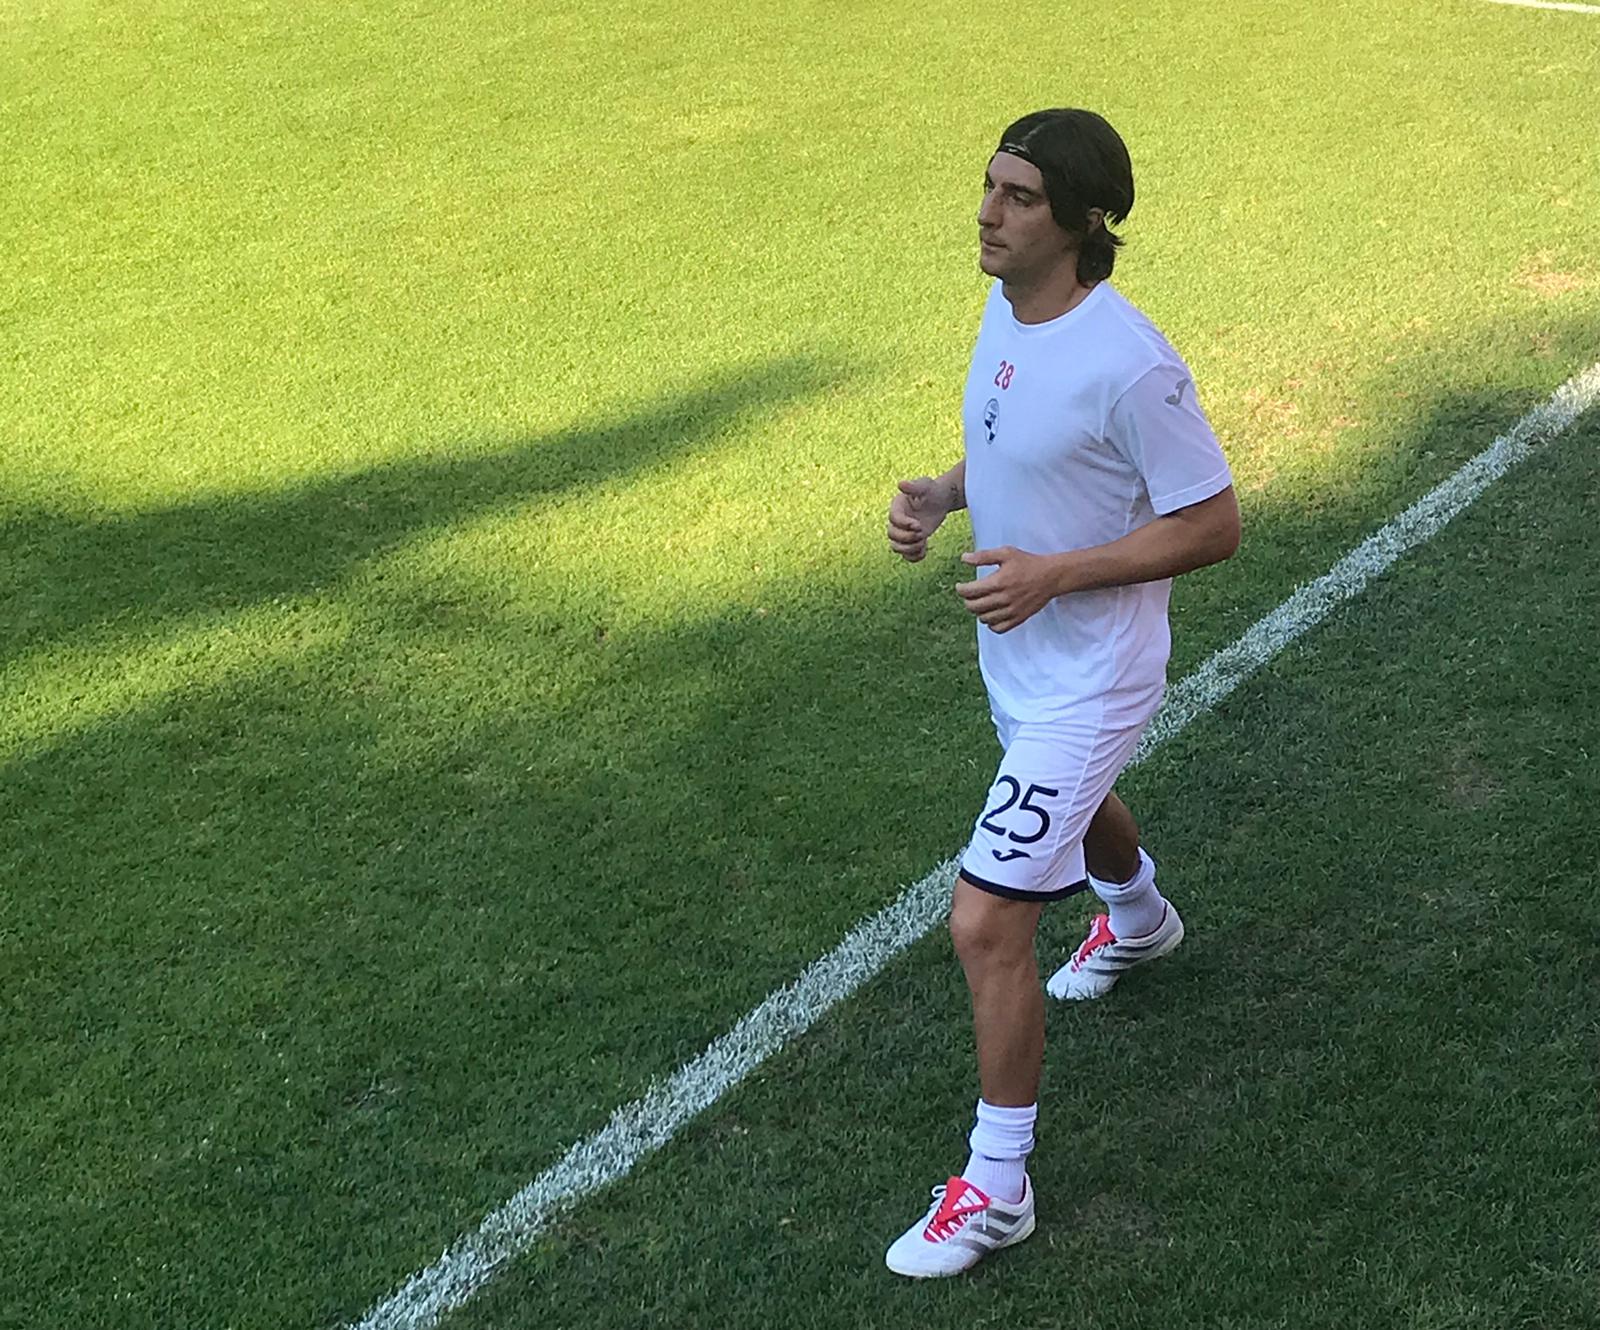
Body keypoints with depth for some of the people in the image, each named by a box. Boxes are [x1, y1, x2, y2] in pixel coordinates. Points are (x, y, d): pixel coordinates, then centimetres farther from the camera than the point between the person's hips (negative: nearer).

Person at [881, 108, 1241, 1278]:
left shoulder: (1130, 365, -29)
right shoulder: (1006, 309, -3)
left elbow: (1213, 524, -21)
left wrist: (1056, 574, -28)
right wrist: (940, 495, -6)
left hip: (1086, 679, -9)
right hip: (1017, 655, 9)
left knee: (987, 924, -11)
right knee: (1071, 804, 36)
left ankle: (996, 1189, 7)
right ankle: (1139, 920, 72)